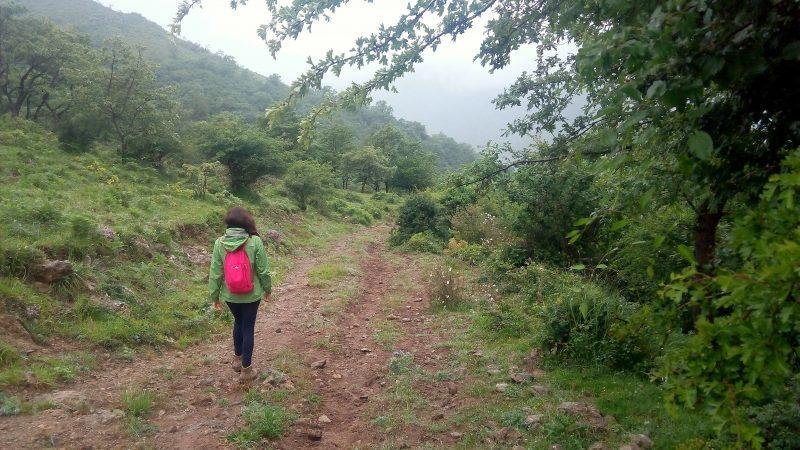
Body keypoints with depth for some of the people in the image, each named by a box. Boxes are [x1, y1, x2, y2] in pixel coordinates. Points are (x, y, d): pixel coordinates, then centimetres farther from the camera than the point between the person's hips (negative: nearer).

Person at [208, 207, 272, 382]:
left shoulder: (219, 243, -11)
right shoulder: (255, 242, -17)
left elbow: (215, 273, -5)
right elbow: (263, 270, -10)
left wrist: (214, 295, 8)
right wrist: (267, 289, 6)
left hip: (229, 295, 3)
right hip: (251, 295, -2)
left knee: (238, 322, 26)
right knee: (248, 328, 10)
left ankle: (237, 359, 40)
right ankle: (246, 370, 18)